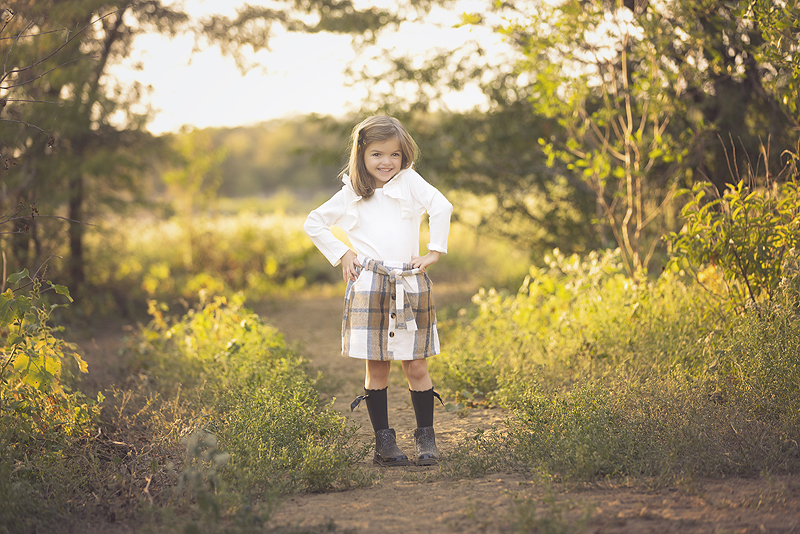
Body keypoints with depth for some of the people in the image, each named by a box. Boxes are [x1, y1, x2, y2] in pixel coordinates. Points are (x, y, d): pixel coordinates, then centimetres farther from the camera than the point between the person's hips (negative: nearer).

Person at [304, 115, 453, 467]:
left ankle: (426, 438, 11)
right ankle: (384, 441, 9)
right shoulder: (351, 194, 10)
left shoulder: (409, 180, 6)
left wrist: (434, 251, -9)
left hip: (410, 285, 0)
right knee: (377, 366, 2)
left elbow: (441, 207, -8)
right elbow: (313, 223, 20)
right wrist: (340, 254, 10)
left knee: (416, 365, 1)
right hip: (369, 286, 1)